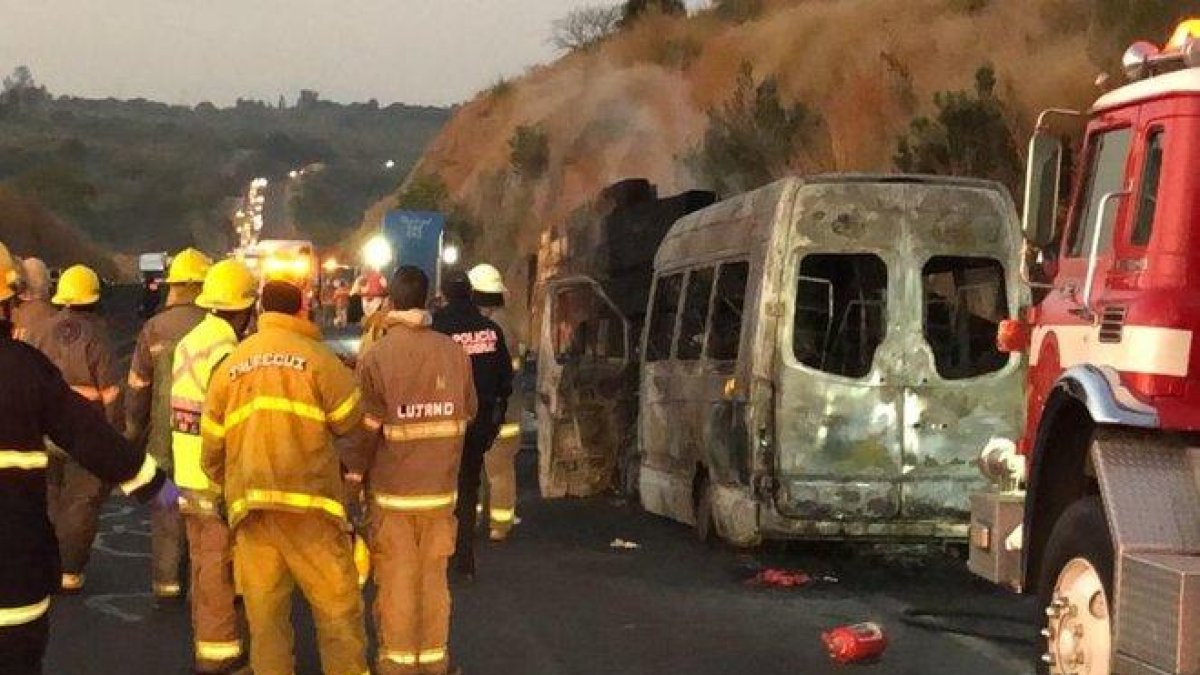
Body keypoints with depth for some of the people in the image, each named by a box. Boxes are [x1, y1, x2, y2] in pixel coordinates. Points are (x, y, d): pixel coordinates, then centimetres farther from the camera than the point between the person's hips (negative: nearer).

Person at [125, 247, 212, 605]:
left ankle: (166, 583, 15)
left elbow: (137, 387, 1)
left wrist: (133, 432, 14)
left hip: (164, 440, 1)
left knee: (166, 513, 11)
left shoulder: (153, 329, -4)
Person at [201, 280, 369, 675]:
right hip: (307, 499, -4)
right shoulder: (315, 357, -4)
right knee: (338, 606, 2)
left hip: (250, 505, 5)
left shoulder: (229, 366, 11)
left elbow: (211, 446, 15)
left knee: (265, 610, 8)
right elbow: (353, 420, 1)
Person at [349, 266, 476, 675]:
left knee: (396, 581, 7)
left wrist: (354, 476, 2)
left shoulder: (376, 357, -14)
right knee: (434, 578, 14)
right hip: (440, 488, 3)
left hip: (392, 489, -3)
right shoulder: (454, 352, -5)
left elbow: (365, 430, -11)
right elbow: (468, 412, 8)